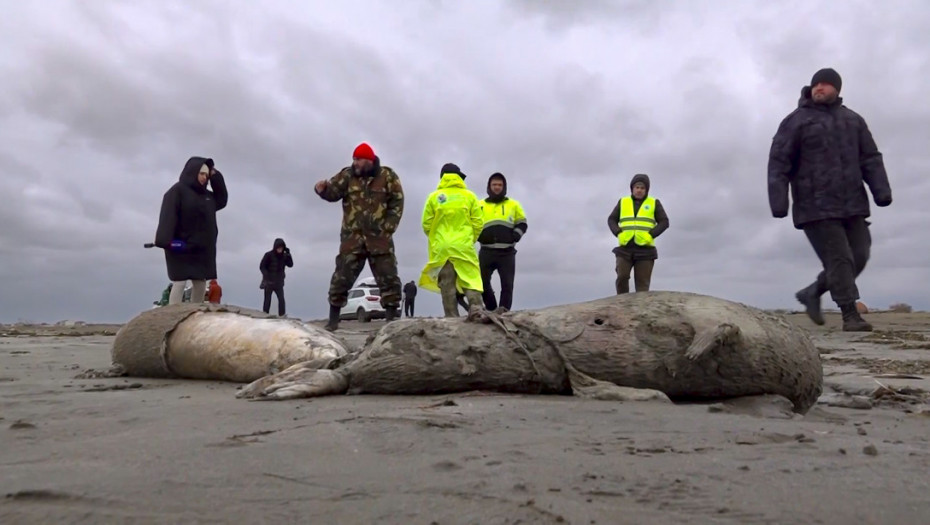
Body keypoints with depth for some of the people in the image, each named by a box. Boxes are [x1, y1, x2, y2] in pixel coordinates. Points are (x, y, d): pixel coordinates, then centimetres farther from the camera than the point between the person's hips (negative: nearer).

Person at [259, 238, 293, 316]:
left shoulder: (284, 256, 0)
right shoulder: (269, 255, -12)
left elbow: (290, 265, -8)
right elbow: (262, 266, -11)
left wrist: (288, 254, -19)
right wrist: (267, 277, -22)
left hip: (279, 282, 3)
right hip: (269, 282, -3)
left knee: (281, 299, -7)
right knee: (267, 300, 5)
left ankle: (282, 315, -1)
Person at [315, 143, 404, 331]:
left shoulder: (387, 176, 1)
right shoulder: (347, 175, 5)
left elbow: (397, 204, 1)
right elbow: (333, 192, -5)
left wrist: (387, 228, -6)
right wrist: (323, 189, -28)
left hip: (379, 238, -1)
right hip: (352, 238, 1)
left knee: (388, 278, 2)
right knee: (342, 277, 1)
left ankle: (391, 318, 12)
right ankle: (333, 319, 10)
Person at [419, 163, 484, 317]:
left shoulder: (434, 197, 3)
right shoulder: (469, 196, 3)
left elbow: (426, 224, 2)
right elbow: (477, 223, 2)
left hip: (441, 248, 1)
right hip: (464, 247, -1)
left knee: (447, 285, 4)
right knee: (471, 281, 0)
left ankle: (452, 318, 3)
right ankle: (476, 311, -16)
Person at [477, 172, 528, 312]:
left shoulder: (514, 204, 15)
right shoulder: (480, 205, 14)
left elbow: (522, 224, 16)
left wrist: (516, 235, -5)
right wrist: (478, 236, -3)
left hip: (507, 252, 0)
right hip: (486, 252, 1)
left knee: (507, 284, -4)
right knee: (482, 282, -3)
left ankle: (504, 311, 0)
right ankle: (492, 310, 12)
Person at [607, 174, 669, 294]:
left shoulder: (654, 203, 9)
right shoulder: (623, 202, 14)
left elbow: (664, 222, 4)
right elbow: (611, 220, 12)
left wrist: (651, 235, -11)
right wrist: (618, 234, -6)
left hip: (645, 249, -1)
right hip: (625, 248, 1)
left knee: (642, 283, -2)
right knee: (622, 277, -13)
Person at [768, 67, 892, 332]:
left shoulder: (853, 120, 17)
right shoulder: (796, 121, 1)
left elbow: (870, 158, 12)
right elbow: (778, 163, -6)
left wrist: (881, 190, -2)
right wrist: (778, 200, -16)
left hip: (852, 204, 6)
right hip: (817, 208, -5)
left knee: (858, 256, 4)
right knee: (839, 259, -9)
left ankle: (812, 292, 21)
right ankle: (850, 315, -1)